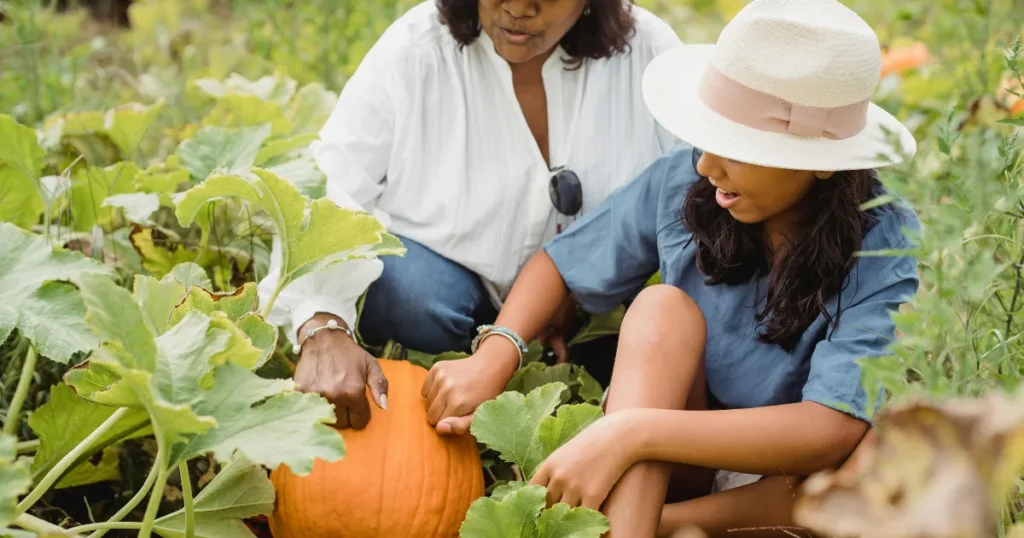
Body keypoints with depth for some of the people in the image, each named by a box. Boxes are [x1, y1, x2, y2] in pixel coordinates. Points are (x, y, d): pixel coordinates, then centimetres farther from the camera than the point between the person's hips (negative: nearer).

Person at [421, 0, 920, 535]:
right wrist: (493, 356, -17)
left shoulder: (884, 250, -21)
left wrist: (630, 432, -41)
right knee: (663, 305, -25)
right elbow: (558, 263, 4)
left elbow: (831, 431, -33)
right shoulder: (683, 182, -12)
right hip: (667, 468, 2)